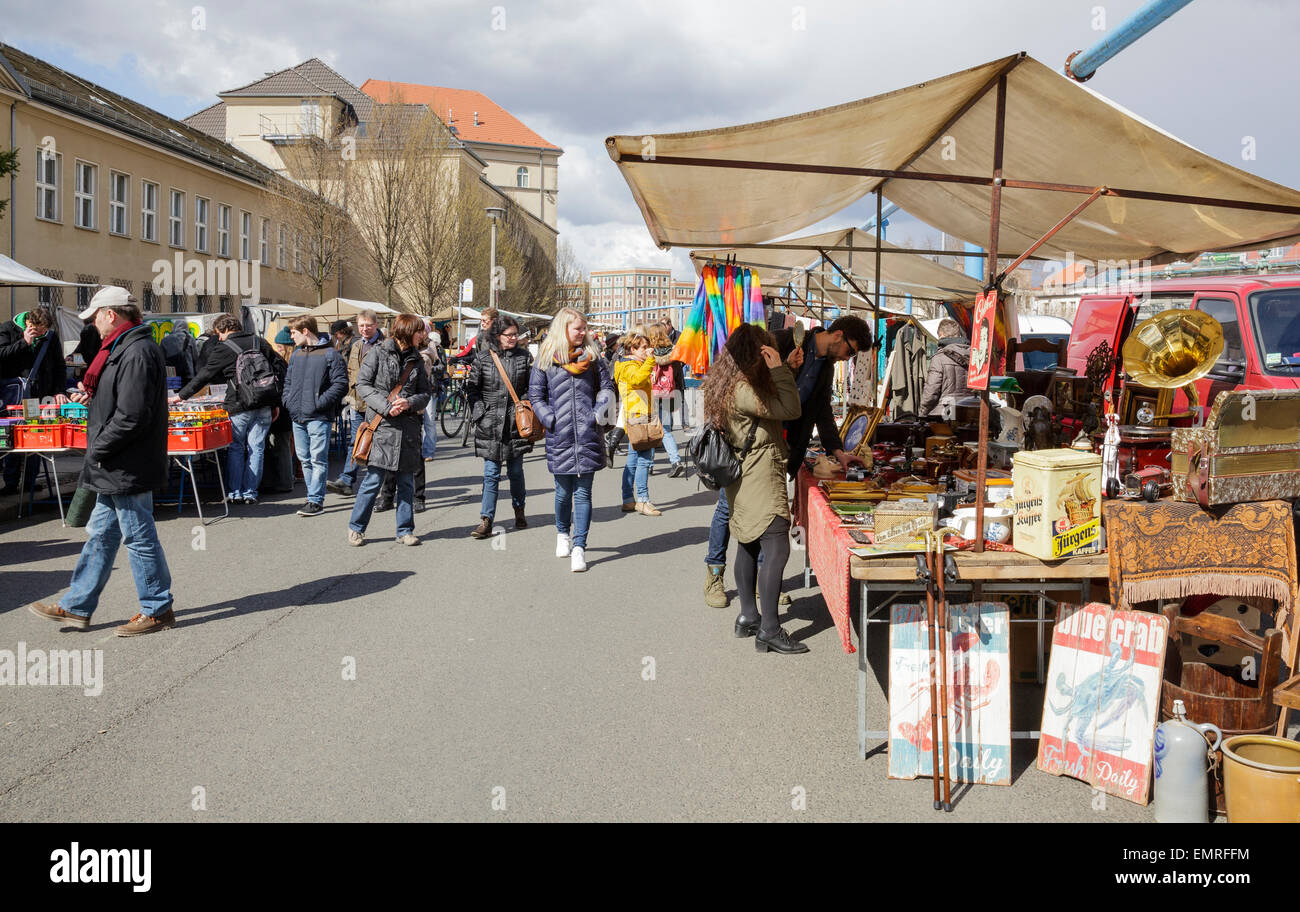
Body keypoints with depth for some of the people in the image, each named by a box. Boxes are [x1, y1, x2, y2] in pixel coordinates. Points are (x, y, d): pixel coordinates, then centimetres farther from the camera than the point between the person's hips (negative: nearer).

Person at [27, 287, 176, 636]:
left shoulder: (137, 353, -21)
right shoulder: (126, 348, 13)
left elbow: (132, 417, -26)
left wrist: (97, 450, -16)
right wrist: (93, 397, 10)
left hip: (128, 469, -11)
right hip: (116, 469, 11)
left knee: (139, 537, 0)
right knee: (100, 535, 16)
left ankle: (157, 610, 13)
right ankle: (76, 607, 26)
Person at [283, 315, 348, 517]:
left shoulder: (330, 354, -5)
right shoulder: (296, 354, 16)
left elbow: (341, 384, -10)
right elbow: (288, 381, 25)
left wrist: (319, 403, -15)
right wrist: (288, 402, 8)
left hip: (319, 417, -7)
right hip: (297, 417, 7)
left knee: (318, 459, -6)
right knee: (304, 459, 11)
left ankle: (315, 500, -2)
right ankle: (314, 496, 20)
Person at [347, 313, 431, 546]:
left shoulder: (416, 360, 14)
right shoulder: (379, 352, 0)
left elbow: (425, 393, 13)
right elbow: (362, 384, -4)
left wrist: (409, 403, -9)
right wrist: (386, 407, -15)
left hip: (408, 426, 5)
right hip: (382, 424, -4)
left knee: (407, 481, 7)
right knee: (374, 478, -6)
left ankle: (405, 530, 17)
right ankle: (356, 528, 8)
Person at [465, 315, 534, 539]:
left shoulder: (524, 356, 3)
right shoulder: (483, 358, 1)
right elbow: (473, 387, 7)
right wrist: (480, 410, -3)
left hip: (515, 421, 1)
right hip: (490, 423, -1)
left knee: (516, 471, 9)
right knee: (491, 474, -2)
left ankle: (519, 511, 29)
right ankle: (486, 522, -2)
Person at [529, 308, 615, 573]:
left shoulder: (591, 355, 7)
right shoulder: (546, 358, 4)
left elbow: (607, 387, 13)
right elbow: (535, 394, 6)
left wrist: (598, 415, -1)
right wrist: (550, 419, -5)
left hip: (588, 435, 0)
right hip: (559, 436, 0)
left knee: (583, 492, -2)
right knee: (563, 491, 9)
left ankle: (579, 547, 0)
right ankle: (562, 533, 35)